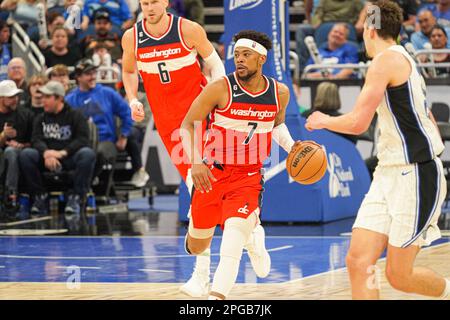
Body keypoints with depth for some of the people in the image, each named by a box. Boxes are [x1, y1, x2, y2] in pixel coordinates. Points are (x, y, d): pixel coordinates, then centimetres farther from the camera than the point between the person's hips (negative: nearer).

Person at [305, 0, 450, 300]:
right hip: (388, 174, 9)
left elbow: (358, 123, -17)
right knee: (358, 262, -3)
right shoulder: (405, 61, 17)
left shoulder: (386, 60, -13)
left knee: (399, 276, -3)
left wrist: (322, 121, 1)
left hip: (416, 176, -9)